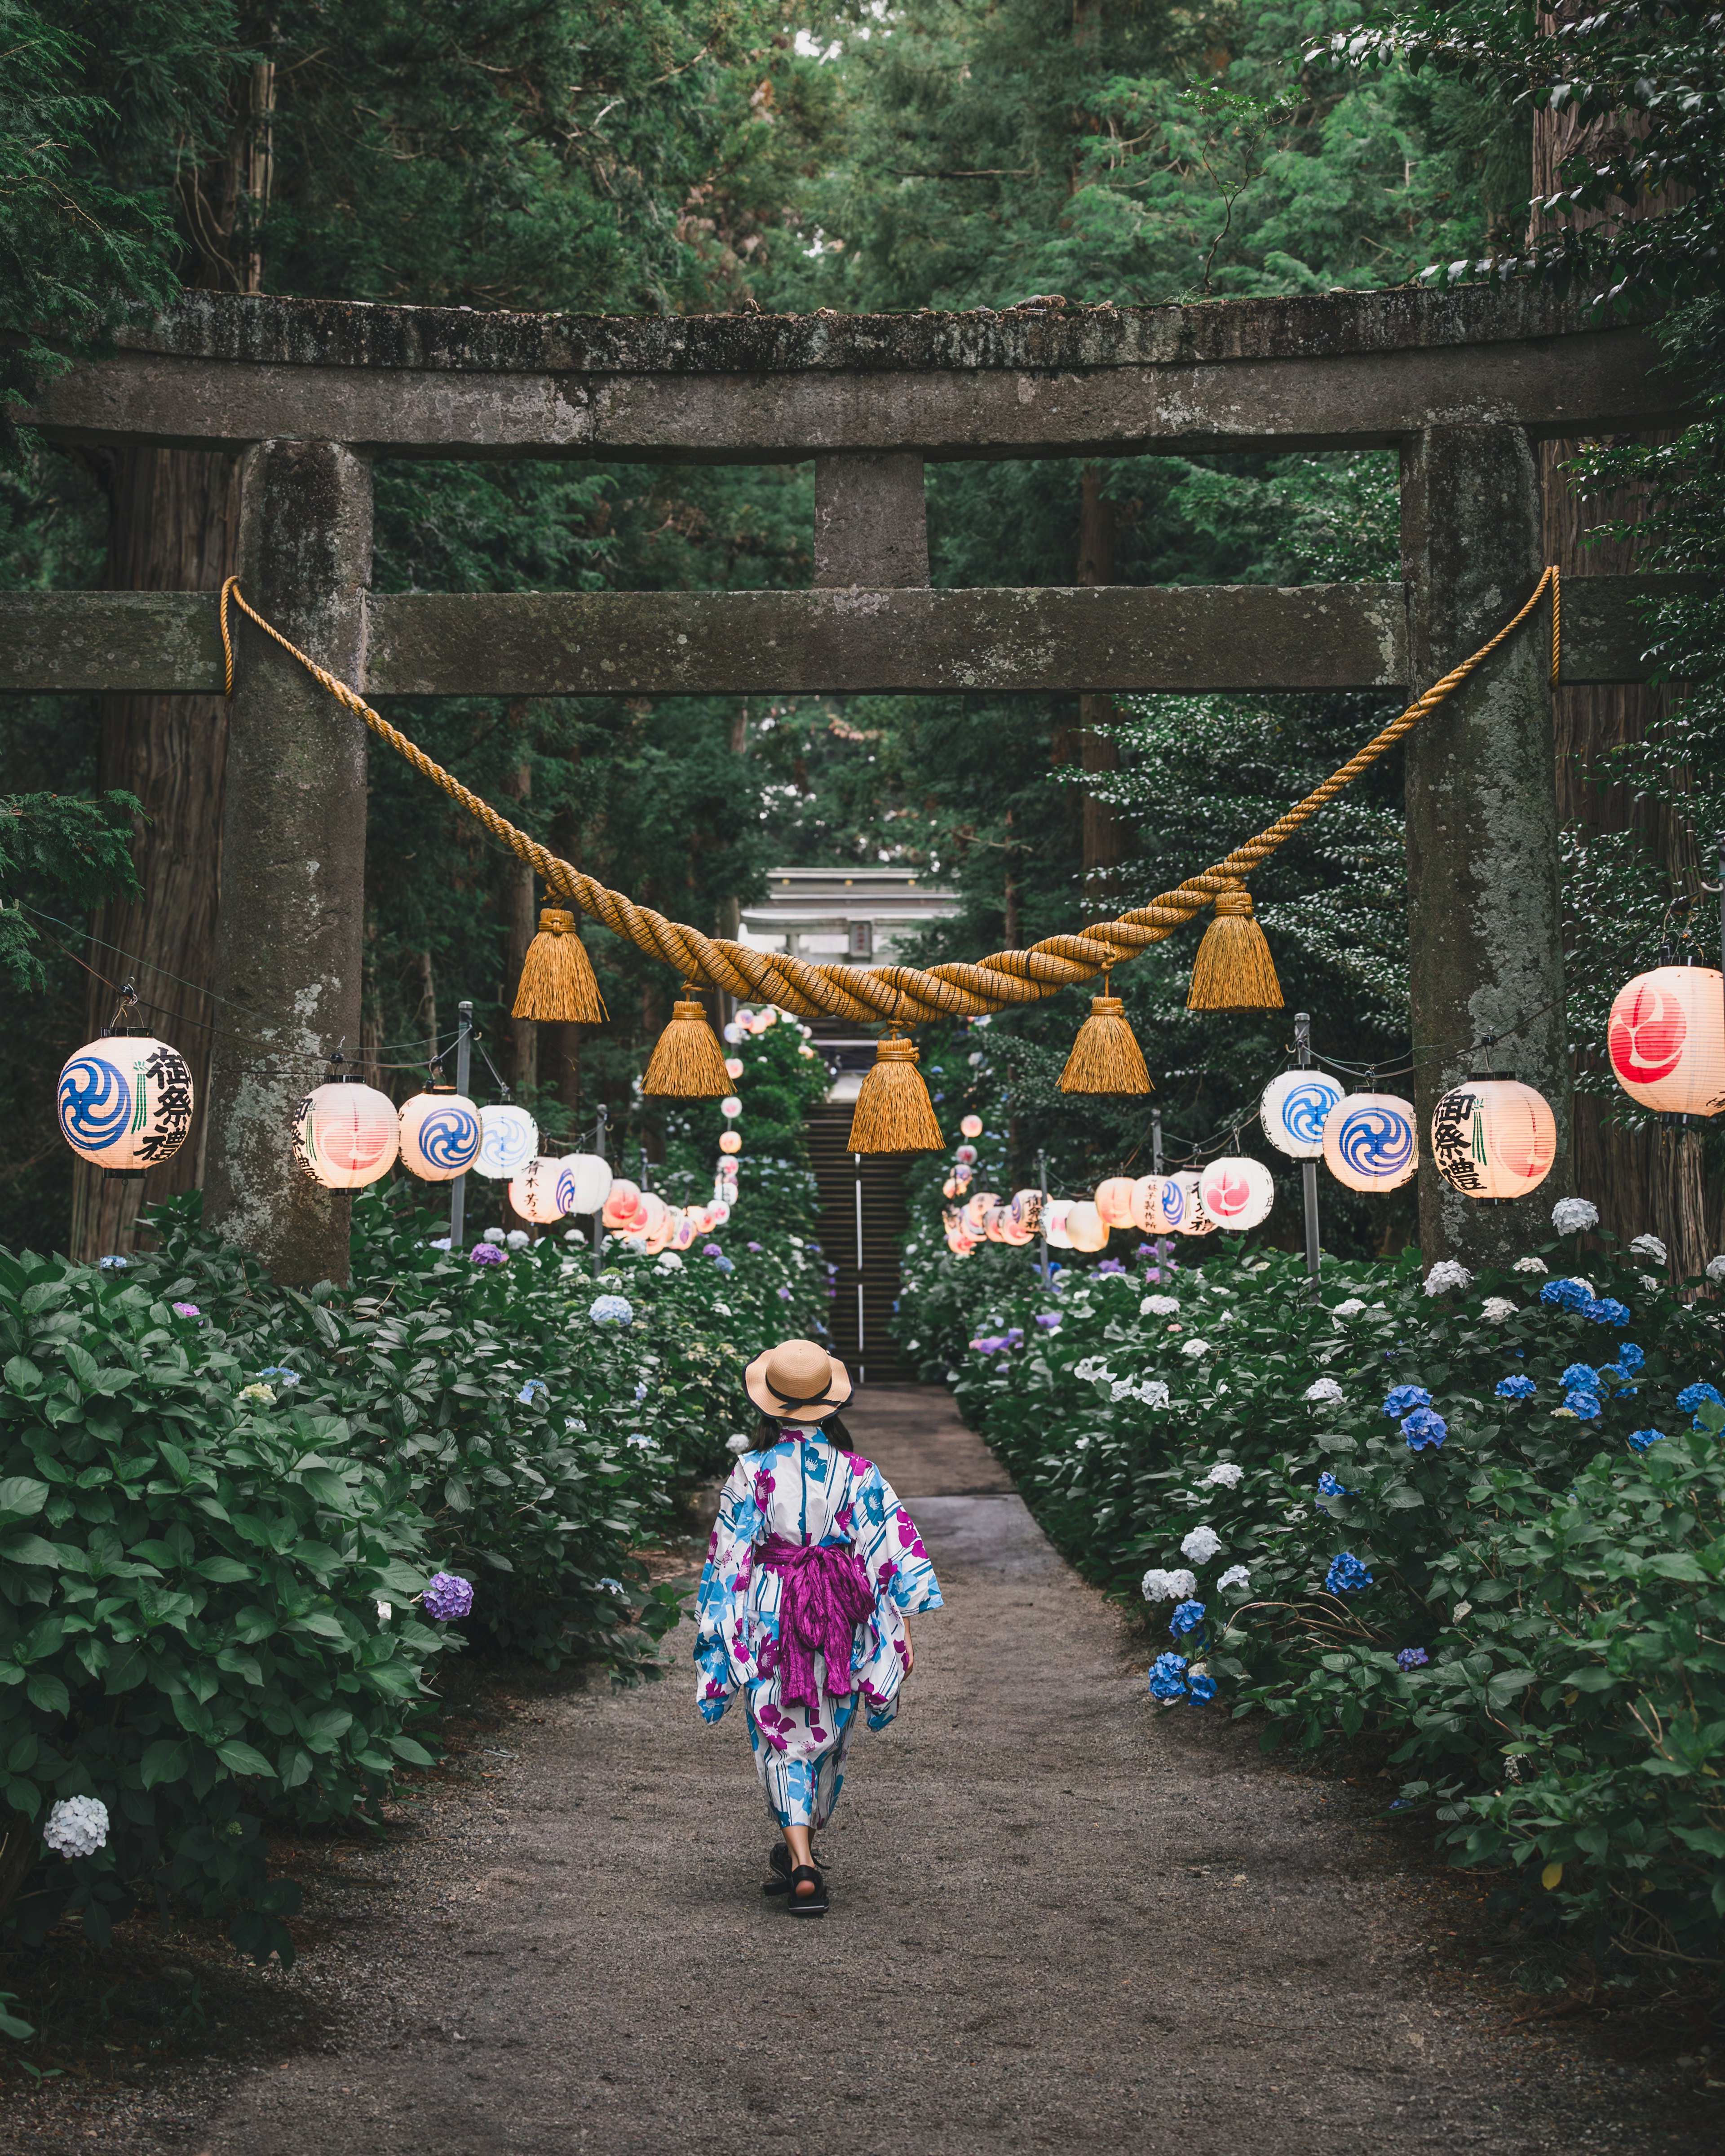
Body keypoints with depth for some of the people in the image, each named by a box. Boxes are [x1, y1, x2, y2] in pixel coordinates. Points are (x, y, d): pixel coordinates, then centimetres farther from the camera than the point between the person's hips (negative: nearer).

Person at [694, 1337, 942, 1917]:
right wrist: (903, 1629, -1)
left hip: (771, 1617, -2)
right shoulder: (857, 1472, -4)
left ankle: (801, 1862, -12)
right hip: (842, 1624, 2)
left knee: (783, 1738, 4)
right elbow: (892, 1548, -5)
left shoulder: (751, 1473, -8)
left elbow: (728, 1557, -4)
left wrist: (716, 1634, 6)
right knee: (827, 1735, 19)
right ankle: (798, 1850, 34)